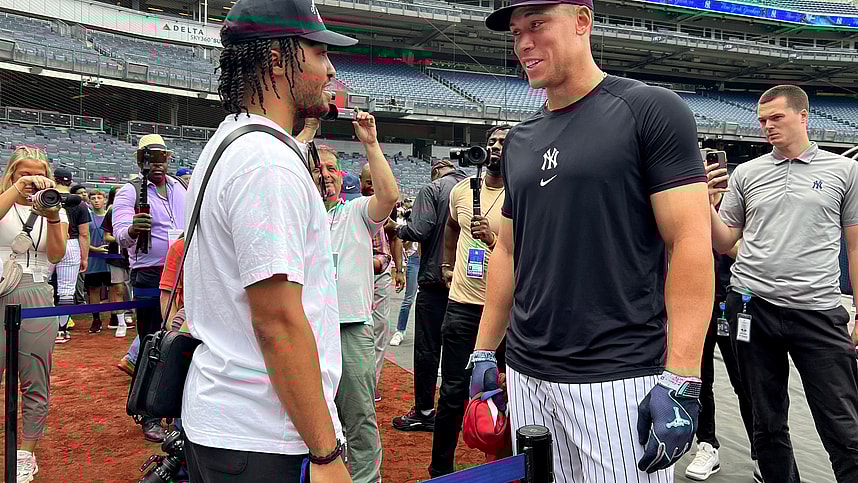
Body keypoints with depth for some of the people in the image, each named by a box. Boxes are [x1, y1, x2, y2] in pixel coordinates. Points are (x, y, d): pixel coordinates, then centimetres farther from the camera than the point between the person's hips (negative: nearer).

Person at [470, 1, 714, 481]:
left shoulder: (651, 110, -5)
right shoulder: (519, 140, 13)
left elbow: (691, 243, -12)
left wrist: (680, 381, -18)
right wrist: (483, 352, 13)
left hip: (621, 378, -5)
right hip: (526, 375, 6)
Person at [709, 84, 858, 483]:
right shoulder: (745, 174, 10)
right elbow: (724, 243, 12)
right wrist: (706, 203, -5)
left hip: (818, 312, -2)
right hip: (752, 308, 2)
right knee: (768, 425, 12)